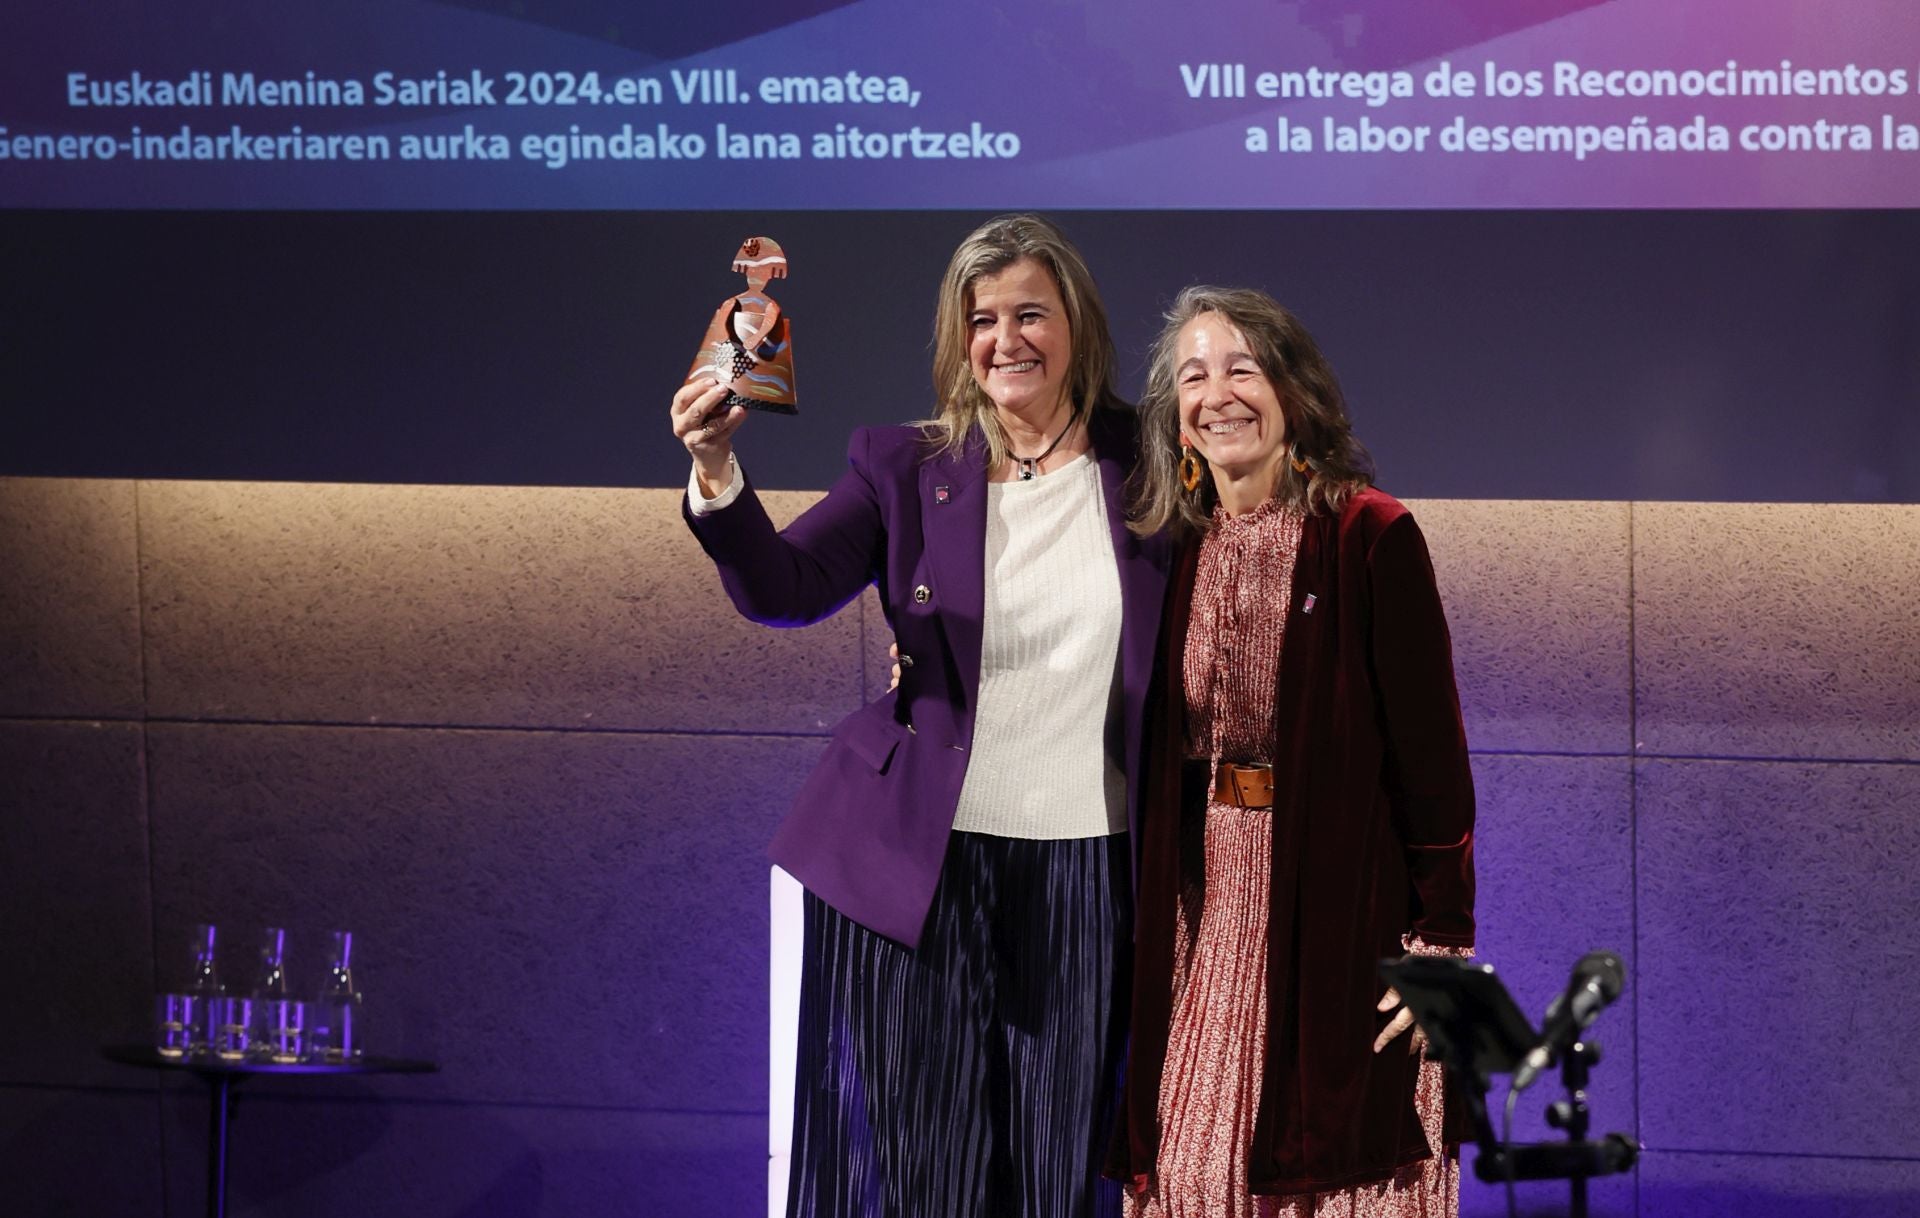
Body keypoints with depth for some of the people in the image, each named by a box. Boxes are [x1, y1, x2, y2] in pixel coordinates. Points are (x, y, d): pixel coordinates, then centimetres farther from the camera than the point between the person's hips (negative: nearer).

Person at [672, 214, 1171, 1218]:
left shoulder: (1142, 464, 5)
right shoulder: (906, 468, 3)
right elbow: (783, 588, -12)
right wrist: (716, 473, -28)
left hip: (1087, 872, 1)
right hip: (924, 868, -1)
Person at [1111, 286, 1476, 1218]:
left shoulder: (1370, 538, -8)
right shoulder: (1179, 552, 9)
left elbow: (1430, 745, -10)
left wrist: (1442, 939, -15)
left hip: (1340, 911, -5)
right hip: (1208, 912, 5)